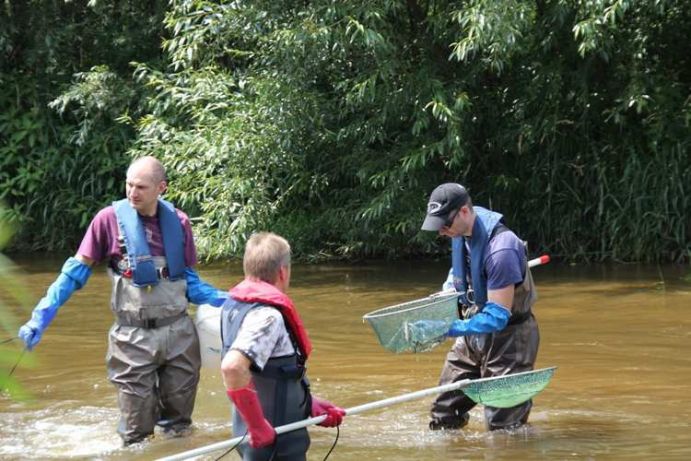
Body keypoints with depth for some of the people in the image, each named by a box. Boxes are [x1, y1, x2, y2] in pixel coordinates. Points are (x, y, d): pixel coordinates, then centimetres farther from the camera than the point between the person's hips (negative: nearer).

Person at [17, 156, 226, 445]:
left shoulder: (178, 222, 2)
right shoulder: (110, 219, -7)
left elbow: (189, 282, 9)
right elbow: (76, 272, -3)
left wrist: (226, 301, -6)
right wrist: (42, 316, -11)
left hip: (178, 333, 3)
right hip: (134, 338, -3)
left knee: (178, 429, 11)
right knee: (137, 434, 1)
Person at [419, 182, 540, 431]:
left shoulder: (500, 249, -30)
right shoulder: (461, 233, -2)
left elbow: (498, 317, -30)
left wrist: (449, 329, -32)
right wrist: (447, 293, 1)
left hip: (507, 338, -8)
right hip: (473, 334, 8)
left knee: (502, 426, -7)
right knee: (443, 417, 10)